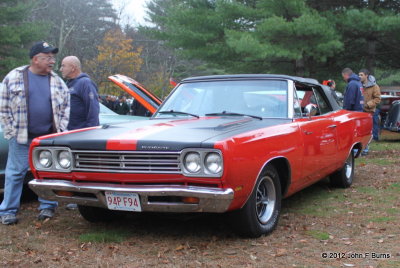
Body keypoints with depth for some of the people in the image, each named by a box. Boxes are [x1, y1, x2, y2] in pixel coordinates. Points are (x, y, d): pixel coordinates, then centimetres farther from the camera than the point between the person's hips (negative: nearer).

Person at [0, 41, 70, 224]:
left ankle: (47, 207, 19)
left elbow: (66, 108, 12)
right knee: (15, 173, 2)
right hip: (21, 138, -2)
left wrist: (60, 131, 3)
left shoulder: (57, 81, 8)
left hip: (50, 138, 2)